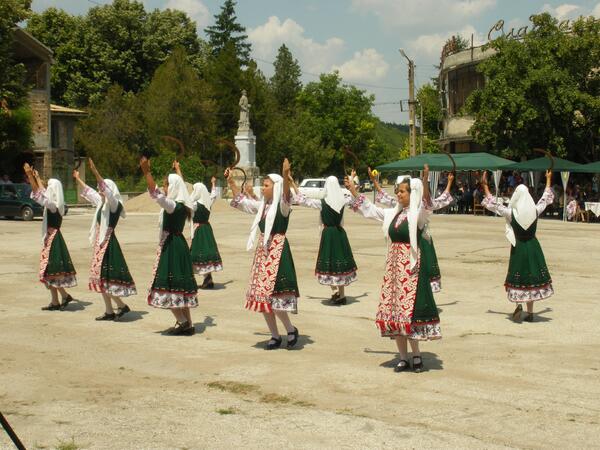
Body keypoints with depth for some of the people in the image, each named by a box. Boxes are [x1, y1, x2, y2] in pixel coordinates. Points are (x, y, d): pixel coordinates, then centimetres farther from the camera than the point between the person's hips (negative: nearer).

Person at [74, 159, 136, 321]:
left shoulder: (115, 204, -11)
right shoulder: (101, 203, 12)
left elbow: (106, 190, -27)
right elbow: (88, 191, 28)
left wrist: (95, 173, -35)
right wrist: (78, 179, 35)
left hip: (108, 243, -9)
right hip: (100, 242, 9)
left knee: (105, 276, -11)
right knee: (100, 277, 9)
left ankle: (122, 306, -3)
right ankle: (109, 311, 14)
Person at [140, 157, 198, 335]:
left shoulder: (174, 206, -17)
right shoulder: (182, 206, 9)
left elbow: (155, 194, -29)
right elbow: (180, 185, 30)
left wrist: (146, 172, -29)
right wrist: (177, 170, 45)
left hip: (171, 247, -9)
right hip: (179, 245, 9)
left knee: (167, 285, -5)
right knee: (180, 286, 11)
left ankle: (182, 321, -5)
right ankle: (188, 324, 13)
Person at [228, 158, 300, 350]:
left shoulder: (282, 205, -9)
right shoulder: (262, 205, 13)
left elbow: (286, 196, -32)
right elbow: (241, 200, 24)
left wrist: (286, 176, -47)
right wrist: (231, 181, 17)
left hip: (277, 251, -8)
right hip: (263, 251, 8)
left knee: (272, 294, -15)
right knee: (261, 295, 7)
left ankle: (290, 329, 5)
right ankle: (275, 336, 16)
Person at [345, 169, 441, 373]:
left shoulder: (418, 214, -8)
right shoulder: (393, 213, 12)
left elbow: (426, 205, -30)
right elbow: (370, 210, 23)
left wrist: (423, 185, -46)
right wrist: (354, 192, 21)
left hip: (410, 265, -7)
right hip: (393, 264, 7)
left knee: (408, 309, -6)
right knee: (394, 309, 6)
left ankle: (416, 355, 8)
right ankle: (404, 357, 13)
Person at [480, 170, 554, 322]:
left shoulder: (511, 213, -13)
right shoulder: (535, 211, -7)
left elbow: (493, 204, -2)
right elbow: (546, 199, 11)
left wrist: (485, 186, 5)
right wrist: (548, 180, 25)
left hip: (518, 247, -2)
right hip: (533, 247, 2)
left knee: (518, 278, 9)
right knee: (532, 277, 10)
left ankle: (518, 304, -15)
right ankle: (530, 312, 13)